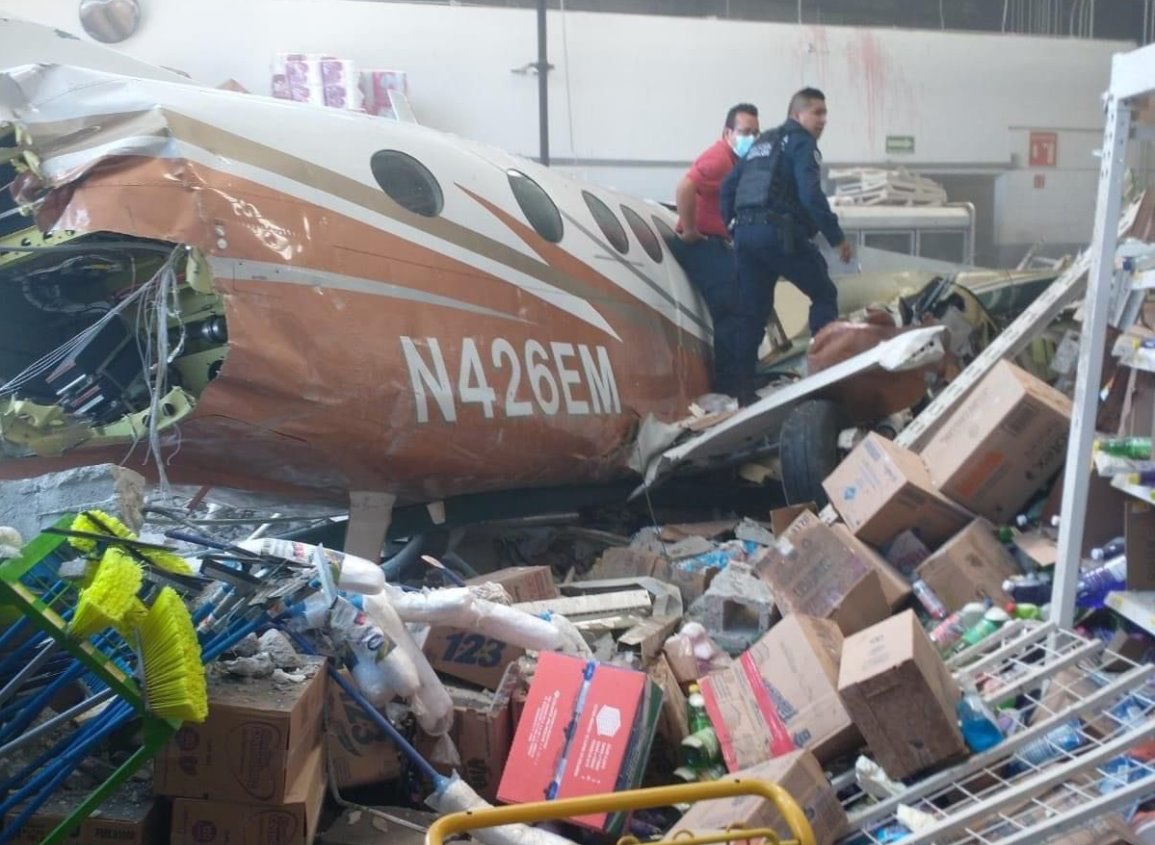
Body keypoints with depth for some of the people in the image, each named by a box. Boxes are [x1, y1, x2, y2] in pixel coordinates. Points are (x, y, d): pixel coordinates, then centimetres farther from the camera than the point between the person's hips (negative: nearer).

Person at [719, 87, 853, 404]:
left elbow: (727, 188, 21)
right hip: (780, 234, -8)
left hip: (745, 233, 8)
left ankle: (744, 390, 9)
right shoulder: (801, 143, -1)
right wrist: (837, 238, -11)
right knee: (824, 294, 6)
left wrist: (730, 226, 24)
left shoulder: (761, 143, 25)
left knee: (751, 311, 9)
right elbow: (811, 195, -14)